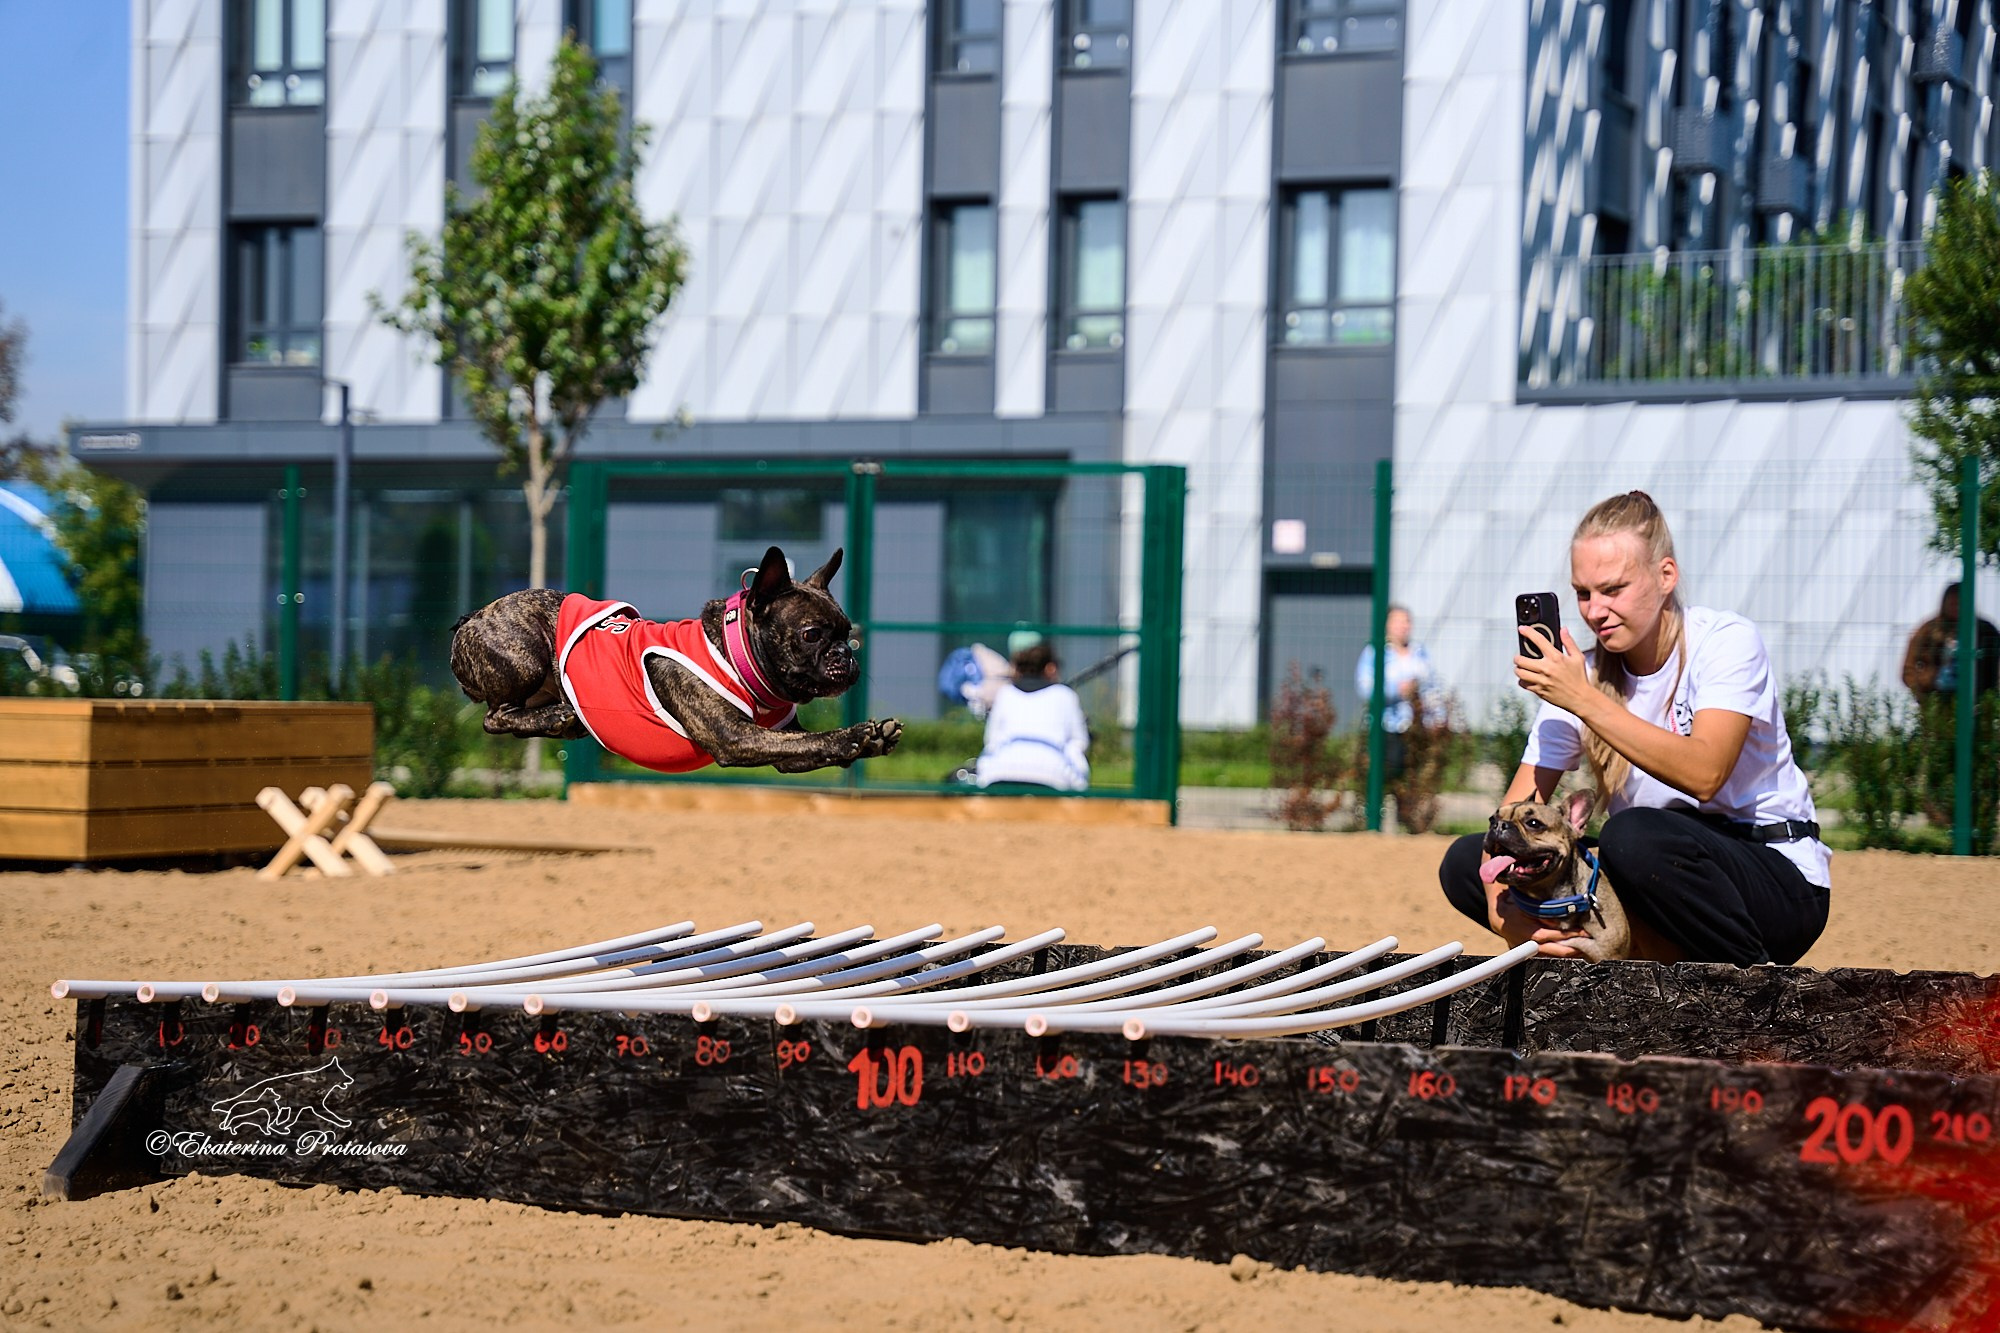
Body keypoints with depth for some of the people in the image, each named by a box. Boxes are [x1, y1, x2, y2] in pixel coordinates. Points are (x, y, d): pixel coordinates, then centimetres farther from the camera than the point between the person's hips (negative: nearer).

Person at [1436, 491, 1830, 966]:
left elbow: (1704, 775, -30)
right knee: (1464, 863, -7)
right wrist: (1503, 911, -26)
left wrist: (1583, 700, -33)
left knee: (1633, 834, -37)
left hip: (1780, 883, -6)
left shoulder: (1727, 641, -12)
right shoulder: (1578, 677, 1)